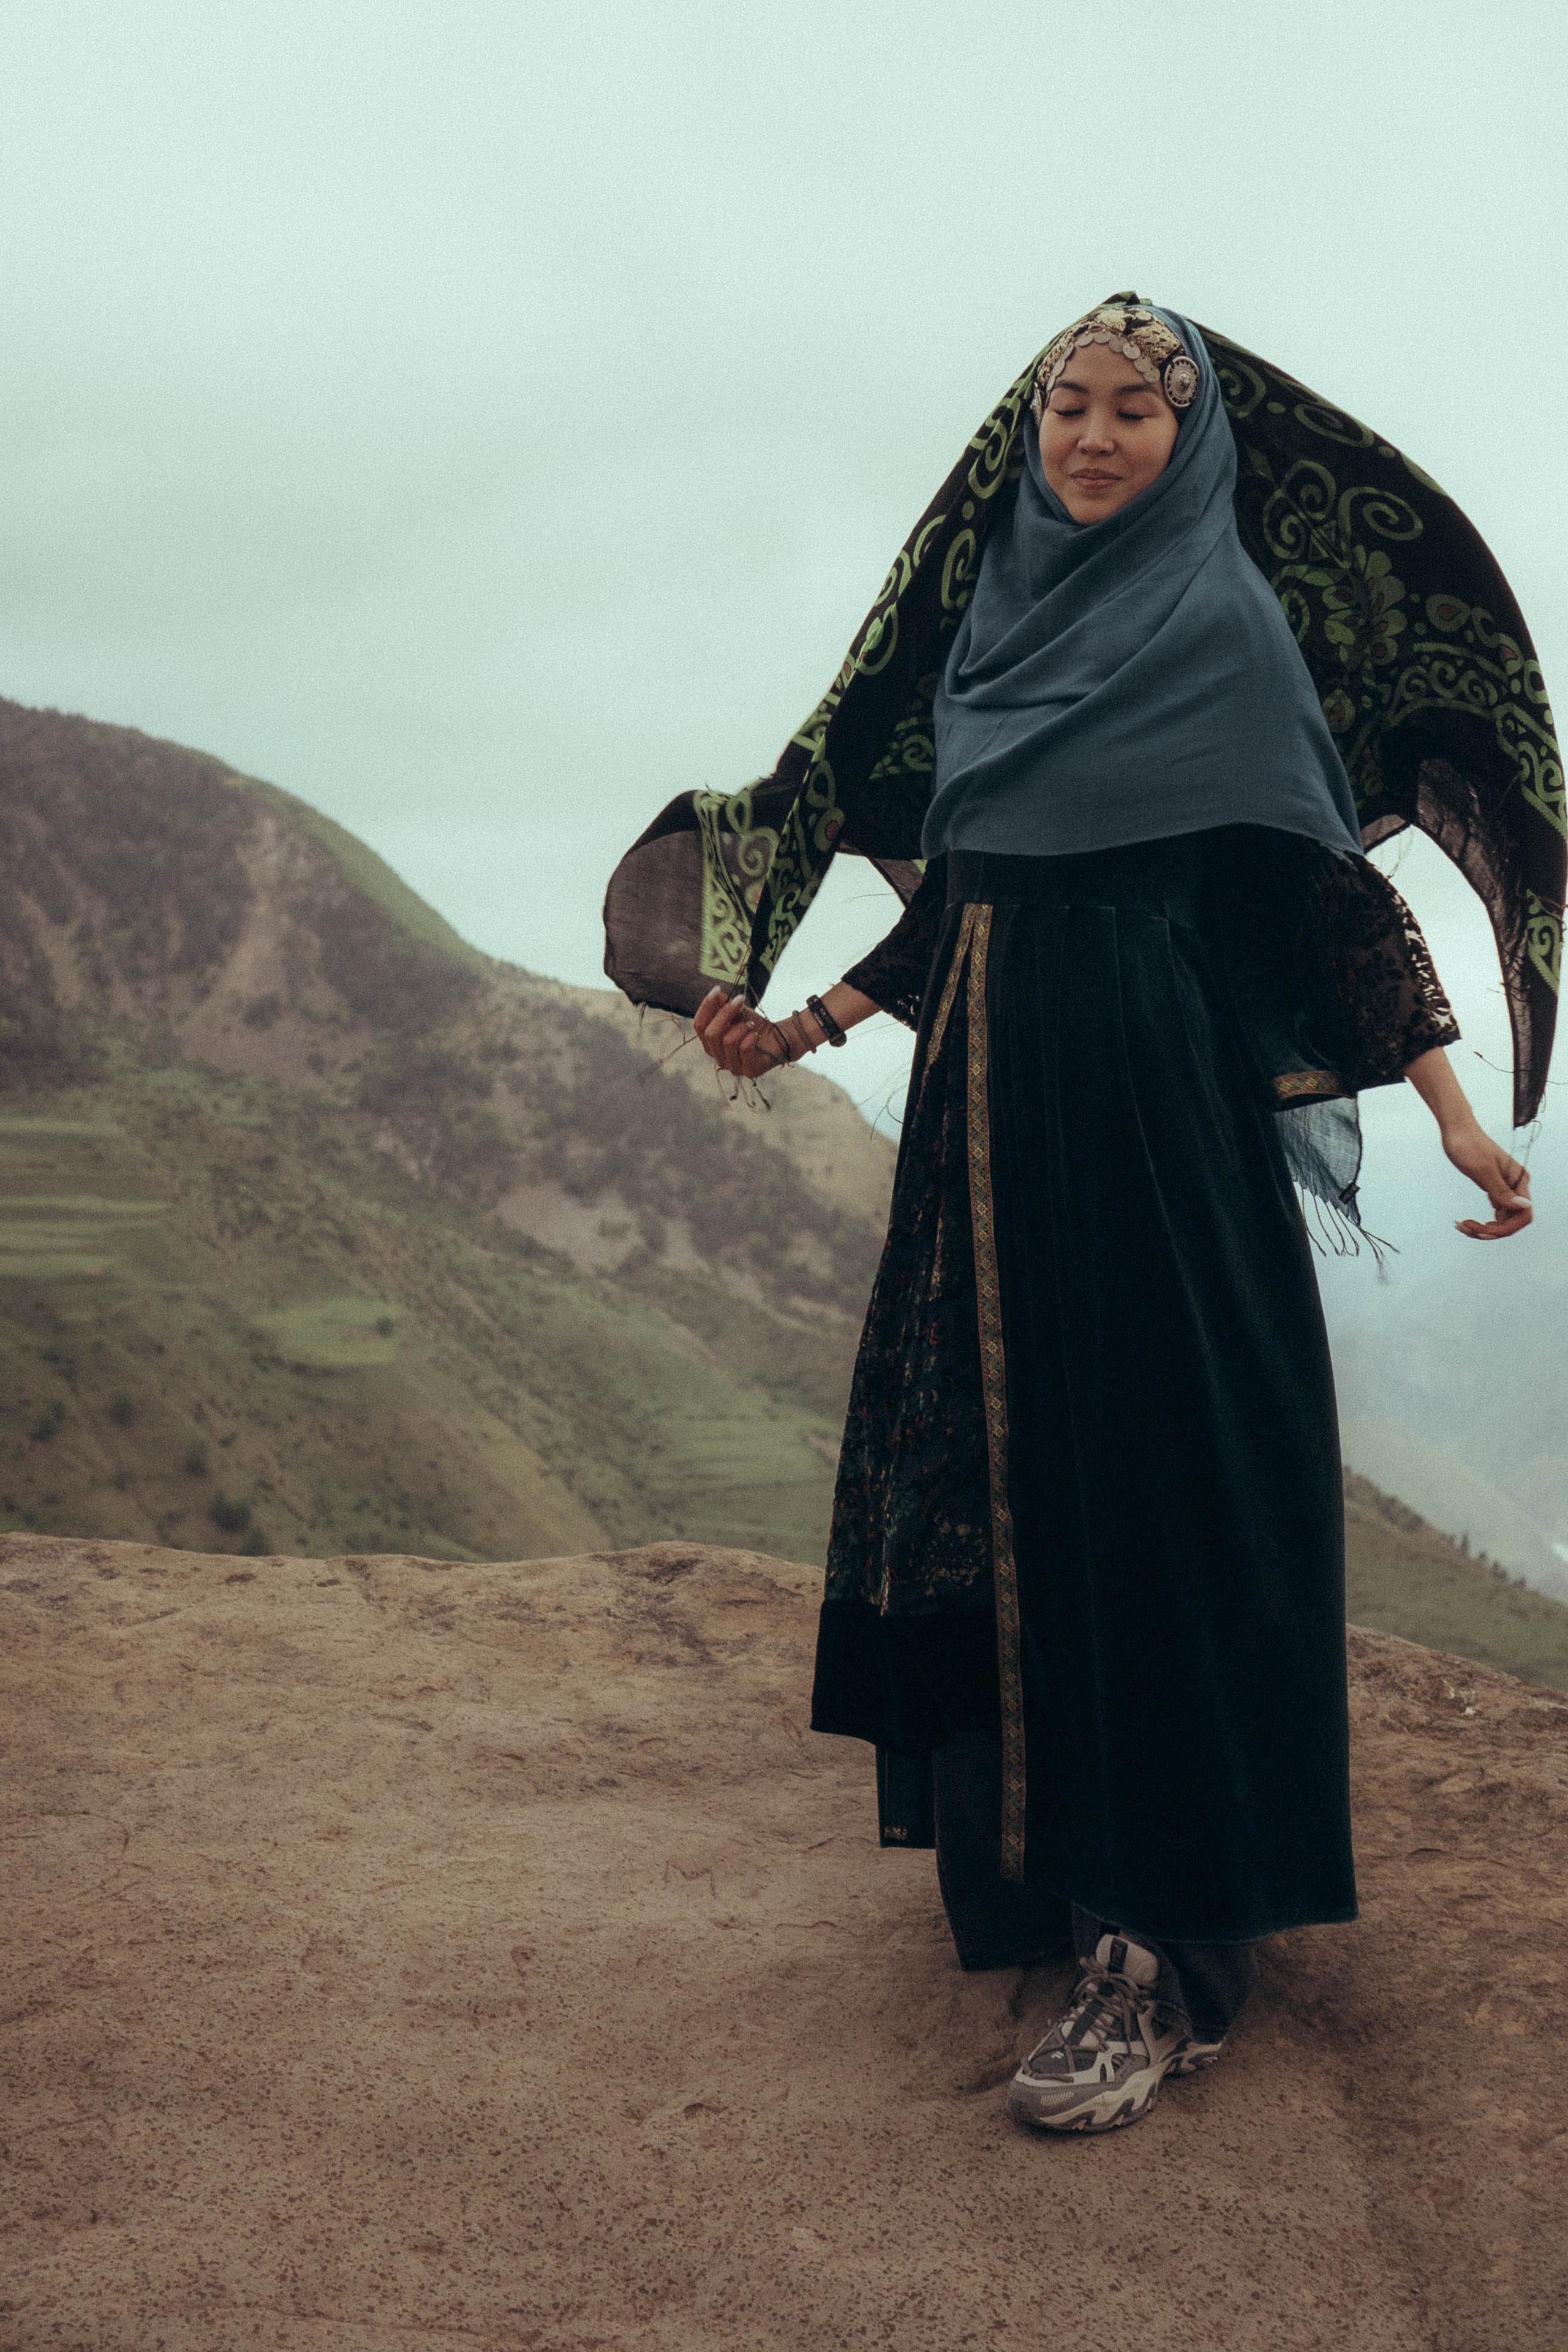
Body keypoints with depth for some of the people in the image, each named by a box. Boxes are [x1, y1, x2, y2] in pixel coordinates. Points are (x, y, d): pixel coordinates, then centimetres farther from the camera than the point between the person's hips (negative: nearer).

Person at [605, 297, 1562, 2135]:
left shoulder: (1225, 620, -2)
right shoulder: (991, 609, 16)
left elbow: (1324, 878, -6)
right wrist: (810, 1023, 16)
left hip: (1156, 1105, -7)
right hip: (995, 1103, 7)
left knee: (1155, 1479, -8)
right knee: (1004, 1460, 10)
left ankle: (1172, 1947, -5)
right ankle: (1037, 1841, 25)